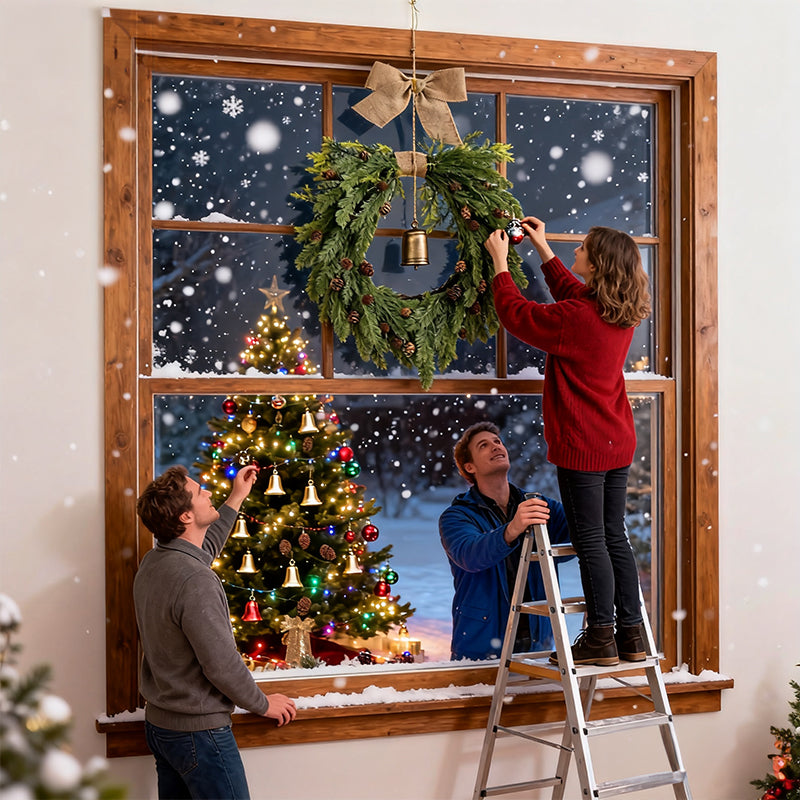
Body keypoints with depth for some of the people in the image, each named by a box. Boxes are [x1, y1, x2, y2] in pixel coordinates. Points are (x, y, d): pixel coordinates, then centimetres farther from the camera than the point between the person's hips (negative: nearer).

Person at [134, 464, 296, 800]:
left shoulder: (152, 563, 3)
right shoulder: (195, 582, -27)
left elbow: (202, 550, 26)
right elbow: (222, 665, -23)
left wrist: (236, 499, 31)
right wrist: (263, 704, -7)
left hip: (159, 722, 9)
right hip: (198, 733, -9)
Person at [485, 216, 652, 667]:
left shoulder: (575, 318, -20)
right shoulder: (623, 314, 4)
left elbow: (515, 313, -6)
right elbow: (572, 292, 24)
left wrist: (501, 262, 7)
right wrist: (543, 249, 28)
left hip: (583, 447, -8)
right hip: (618, 443, 8)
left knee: (591, 541, -1)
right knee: (615, 537, 13)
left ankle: (601, 638, 5)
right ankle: (631, 634, 17)